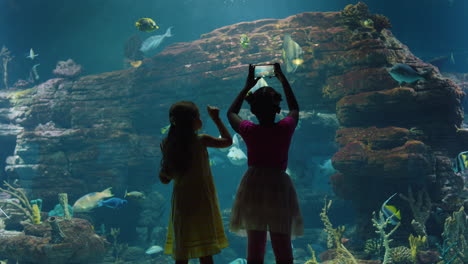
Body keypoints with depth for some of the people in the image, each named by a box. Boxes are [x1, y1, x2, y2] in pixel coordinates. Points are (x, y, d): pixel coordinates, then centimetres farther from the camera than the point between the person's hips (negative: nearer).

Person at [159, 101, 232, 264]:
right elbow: (228, 141, 2)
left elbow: (164, 178, 3)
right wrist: (216, 119, 8)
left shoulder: (168, 144, -1)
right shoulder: (200, 140, -12)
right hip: (201, 200, -4)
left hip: (180, 203, 4)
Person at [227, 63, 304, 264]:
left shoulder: (249, 131, -2)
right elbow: (295, 108, 20)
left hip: (253, 188, 1)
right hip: (279, 188, -1)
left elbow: (231, 113, 19)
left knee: (254, 248, 7)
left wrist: (247, 86, 23)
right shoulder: (285, 128, -3)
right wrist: (282, 78, 26)